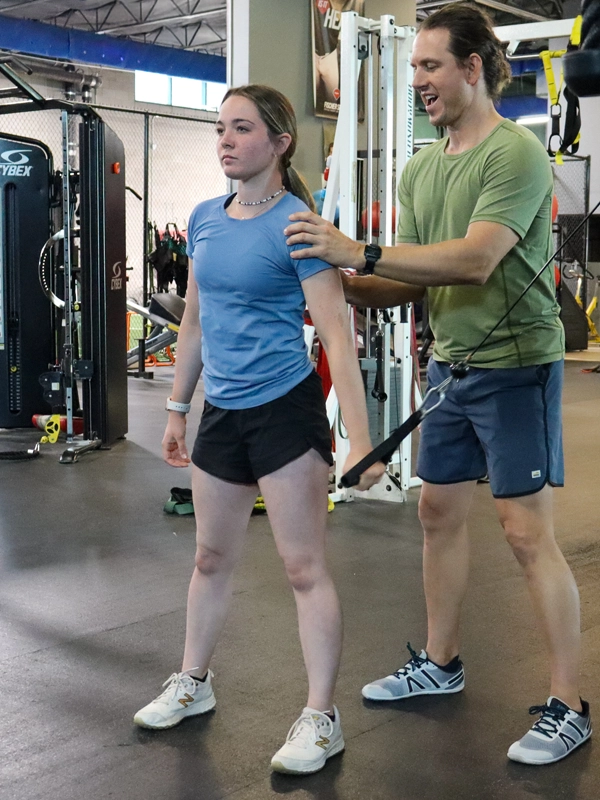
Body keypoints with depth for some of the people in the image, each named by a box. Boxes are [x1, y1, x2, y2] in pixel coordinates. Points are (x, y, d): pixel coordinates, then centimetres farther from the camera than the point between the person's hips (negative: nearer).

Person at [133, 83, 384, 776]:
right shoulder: (204, 219, 6)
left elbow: (336, 337, -17)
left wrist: (360, 440, -23)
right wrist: (177, 409, 18)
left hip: (284, 412, -6)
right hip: (222, 413, 7)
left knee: (303, 567, 0)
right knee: (212, 557, 19)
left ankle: (321, 718, 11)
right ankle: (192, 683, 37)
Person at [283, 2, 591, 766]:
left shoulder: (515, 154, -15)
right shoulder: (420, 168, 9)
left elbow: (476, 260, -28)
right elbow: (411, 282, 8)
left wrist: (360, 253, -32)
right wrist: (338, 281, -9)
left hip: (514, 366, -8)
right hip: (450, 364, 8)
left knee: (527, 530, -6)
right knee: (439, 511, 15)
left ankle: (567, 706, 5)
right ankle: (439, 663, 32)